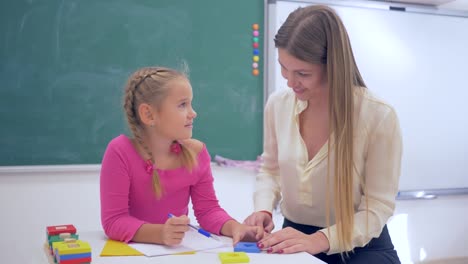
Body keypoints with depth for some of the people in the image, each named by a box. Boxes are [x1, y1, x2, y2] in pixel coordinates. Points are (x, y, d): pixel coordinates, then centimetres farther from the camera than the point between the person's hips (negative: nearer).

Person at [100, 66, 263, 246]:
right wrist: (161, 234, -34)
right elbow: (114, 221, -19)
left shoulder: (196, 151, -5)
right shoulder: (120, 151, -17)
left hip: (179, 249, 3)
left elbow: (208, 209, 0)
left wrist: (235, 227, -19)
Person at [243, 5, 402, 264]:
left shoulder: (379, 116, -17)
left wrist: (320, 240, -25)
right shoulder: (277, 104, -4)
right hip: (296, 238, 3)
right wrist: (264, 208, -8)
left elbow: (378, 206, -14)